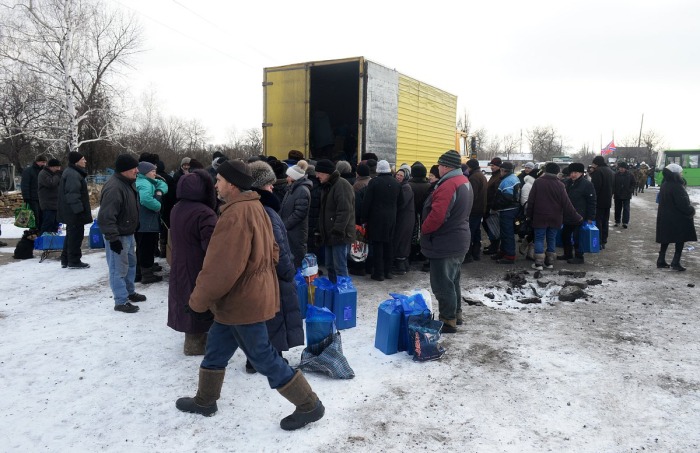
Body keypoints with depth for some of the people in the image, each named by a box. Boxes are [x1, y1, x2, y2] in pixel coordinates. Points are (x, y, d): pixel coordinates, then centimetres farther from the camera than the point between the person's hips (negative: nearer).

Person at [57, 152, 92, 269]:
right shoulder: (73, 175, -18)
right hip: (74, 212, -11)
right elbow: (73, 194, -25)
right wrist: (79, 210, -25)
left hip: (71, 212, 11)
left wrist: (81, 209, 22)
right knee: (76, 235, -3)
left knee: (71, 235, 18)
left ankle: (65, 259, 25)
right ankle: (74, 261, 4)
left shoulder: (74, 172, 16)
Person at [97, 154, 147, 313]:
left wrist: (133, 231, 23)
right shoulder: (114, 188, -26)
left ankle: (129, 292, 37)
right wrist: (113, 238, -27)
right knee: (119, 269, -1)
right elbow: (106, 217, -28)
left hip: (128, 233, 10)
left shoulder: (129, 183, 7)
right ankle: (121, 301, 8)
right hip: (118, 236, -10)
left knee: (131, 264, 22)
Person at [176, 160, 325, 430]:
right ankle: (205, 401, 39)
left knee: (262, 357, 2)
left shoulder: (236, 214, -25)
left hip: (243, 300, -10)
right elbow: (271, 251, 15)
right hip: (247, 296, 10)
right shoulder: (254, 207, 8)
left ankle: (309, 406, 12)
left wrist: (199, 299, -14)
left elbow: (221, 267, -26)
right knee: (216, 350, 21)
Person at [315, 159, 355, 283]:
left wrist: (337, 231, -24)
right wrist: (321, 230, 19)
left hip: (339, 235, -10)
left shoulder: (342, 185, -15)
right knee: (330, 267, 15)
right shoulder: (326, 186, 16)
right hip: (329, 235, 10)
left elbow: (344, 212, -23)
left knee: (340, 268, -7)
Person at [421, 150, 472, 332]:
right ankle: (456, 314, 31)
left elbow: (437, 215, -29)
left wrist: (424, 229, -12)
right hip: (459, 240, 10)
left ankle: (448, 321, 7)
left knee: (442, 284, -1)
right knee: (452, 280, 21)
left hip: (445, 243, -10)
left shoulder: (448, 186, -23)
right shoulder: (464, 181, 11)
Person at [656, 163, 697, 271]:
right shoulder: (676, 187, -21)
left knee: (665, 240, 14)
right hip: (678, 219, -8)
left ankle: (661, 261, 17)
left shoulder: (664, 185, 7)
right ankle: (675, 262, 0)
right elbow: (683, 203, -21)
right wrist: (691, 211, -5)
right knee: (681, 240, 2)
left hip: (665, 217, 8)